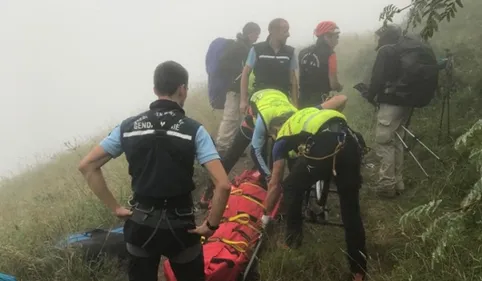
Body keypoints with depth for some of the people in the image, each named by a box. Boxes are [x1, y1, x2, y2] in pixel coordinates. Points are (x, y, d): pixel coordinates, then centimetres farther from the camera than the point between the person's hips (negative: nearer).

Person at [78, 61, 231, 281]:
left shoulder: (128, 126, -2)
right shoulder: (193, 130, -12)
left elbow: (87, 166, 1)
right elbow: (223, 185, -20)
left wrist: (115, 208, 3)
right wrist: (211, 224, -7)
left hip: (140, 225, 3)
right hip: (179, 227, -2)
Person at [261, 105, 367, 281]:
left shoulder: (282, 139, 29)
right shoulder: (310, 112, 45)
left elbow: (275, 184, 31)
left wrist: (267, 215, 45)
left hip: (322, 148, -5)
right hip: (351, 143, 5)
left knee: (291, 188, 26)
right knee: (351, 207, 18)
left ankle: (293, 238, 35)